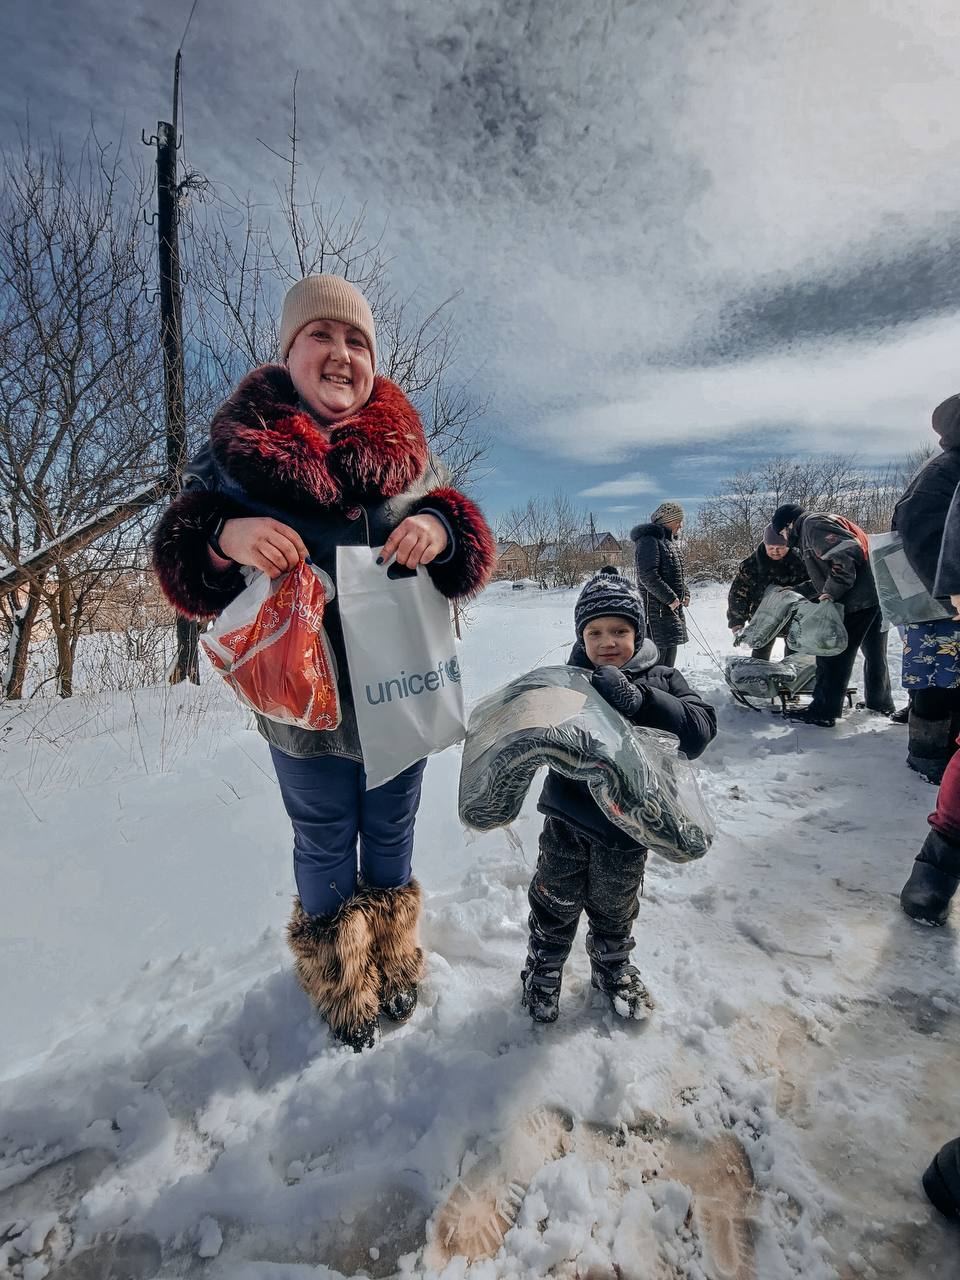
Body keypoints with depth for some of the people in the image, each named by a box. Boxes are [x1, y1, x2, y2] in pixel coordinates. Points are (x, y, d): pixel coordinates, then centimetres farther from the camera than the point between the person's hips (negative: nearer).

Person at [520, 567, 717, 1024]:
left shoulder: (661, 679, -10)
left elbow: (699, 728, -25)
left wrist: (638, 700, -39)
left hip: (627, 824, 1)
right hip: (568, 819, 0)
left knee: (614, 910, 24)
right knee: (555, 904, 18)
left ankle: (612, 969, 53)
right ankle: (543, 969, 46)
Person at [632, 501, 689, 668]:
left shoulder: (671, 541, 18)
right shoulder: (649, 540, -12)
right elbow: (647, 576, -21)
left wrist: (685, 593, 10)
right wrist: (670, 598, -20)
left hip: (673, 606, 10)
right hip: (656, 608, -10)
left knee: (670, 649, 15)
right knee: (657, 651, -11)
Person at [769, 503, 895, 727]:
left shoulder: (813, 524, -8)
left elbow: (847, 551, -23)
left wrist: (832, 592, -21)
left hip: (857, 600, -11)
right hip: (876, 594, 11)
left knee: (833, 654, -5)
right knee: (875, 653, 21)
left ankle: (823, 711, 0)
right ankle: (880, 702, 36)